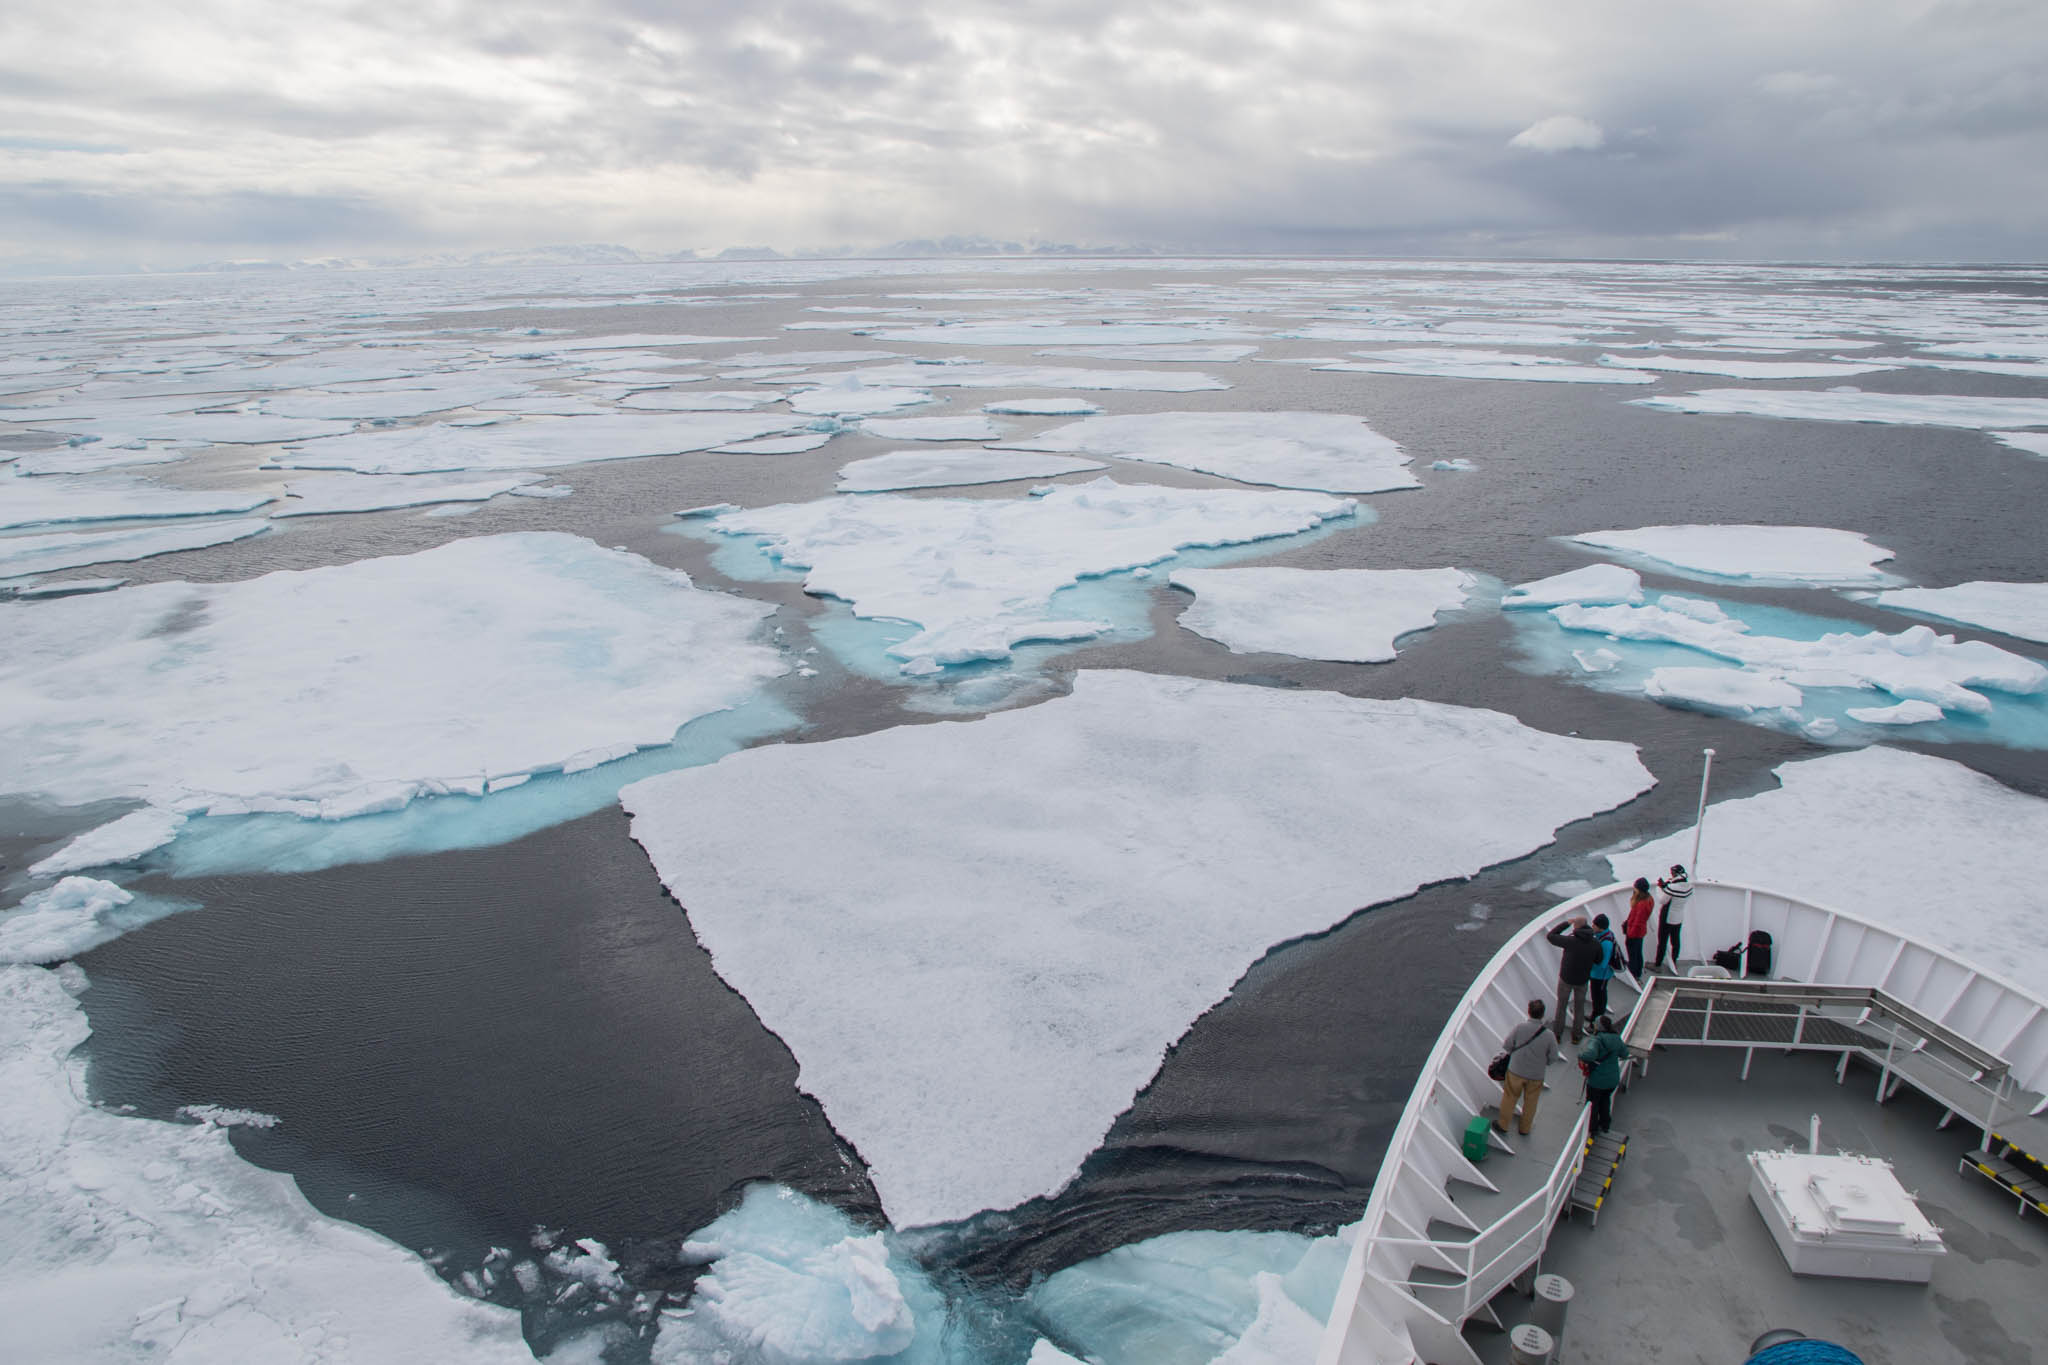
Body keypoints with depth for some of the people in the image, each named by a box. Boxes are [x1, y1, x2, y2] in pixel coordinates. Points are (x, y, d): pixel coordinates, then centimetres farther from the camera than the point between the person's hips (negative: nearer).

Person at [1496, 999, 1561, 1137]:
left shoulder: (1520, 1027, -20)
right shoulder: (1548, 1034, -18)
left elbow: (1506, 1045, -11)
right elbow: (1554, 1057, -7)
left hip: (1516, 1070, -1)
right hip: (1537, 1074, 1)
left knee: (1510, 1097, 19)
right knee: (1530, 1102, 21)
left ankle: (1503, 1124, 33)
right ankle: (1525, 1127, 38)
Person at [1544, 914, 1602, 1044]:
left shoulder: (1570, 941, -27)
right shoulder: (1595, 943, -15)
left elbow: (1550, 936, -15)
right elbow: (1598, 960, -1)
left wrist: (1566, 923, -12)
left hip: (1566, 978, -3)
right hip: (1583, 980, 3)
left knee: (1561, 1005, 16)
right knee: (1579, 1007, 21)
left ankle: (1557, 1034, 27)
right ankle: (1576, 1035, 32)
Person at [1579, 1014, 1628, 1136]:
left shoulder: (1597, 1041, -27)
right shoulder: (1616, 1039, -6)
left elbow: (1589, 1054, -44)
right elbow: (1625, 1053, 12)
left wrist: (1581, 1054, -23)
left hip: (1597, 1081, -6)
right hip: (1613, 1080, 6)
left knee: (1593, 1103, 17)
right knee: (1605, 1101, 30)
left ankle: (1592, 1127, 31)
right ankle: (1605, 1124, 43)